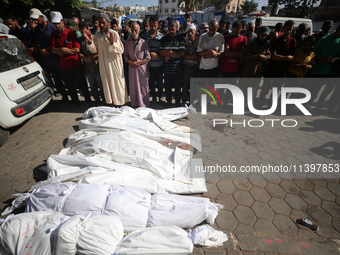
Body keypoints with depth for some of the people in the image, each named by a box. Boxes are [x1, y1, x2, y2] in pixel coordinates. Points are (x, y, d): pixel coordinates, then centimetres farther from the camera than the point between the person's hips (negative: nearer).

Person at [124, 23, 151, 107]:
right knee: (133, 87, 6)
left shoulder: (144, 42, -1)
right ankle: (134, 105, 18)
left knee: (143, 87, 1)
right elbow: (126, 55, 9)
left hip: (142, 68, -2)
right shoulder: (127, 42, 7)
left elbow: (148, 58, -4)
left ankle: (144, 106, 12)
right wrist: (130, 62, -11)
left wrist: (138, 63, -13)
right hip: (132, 68, 3)